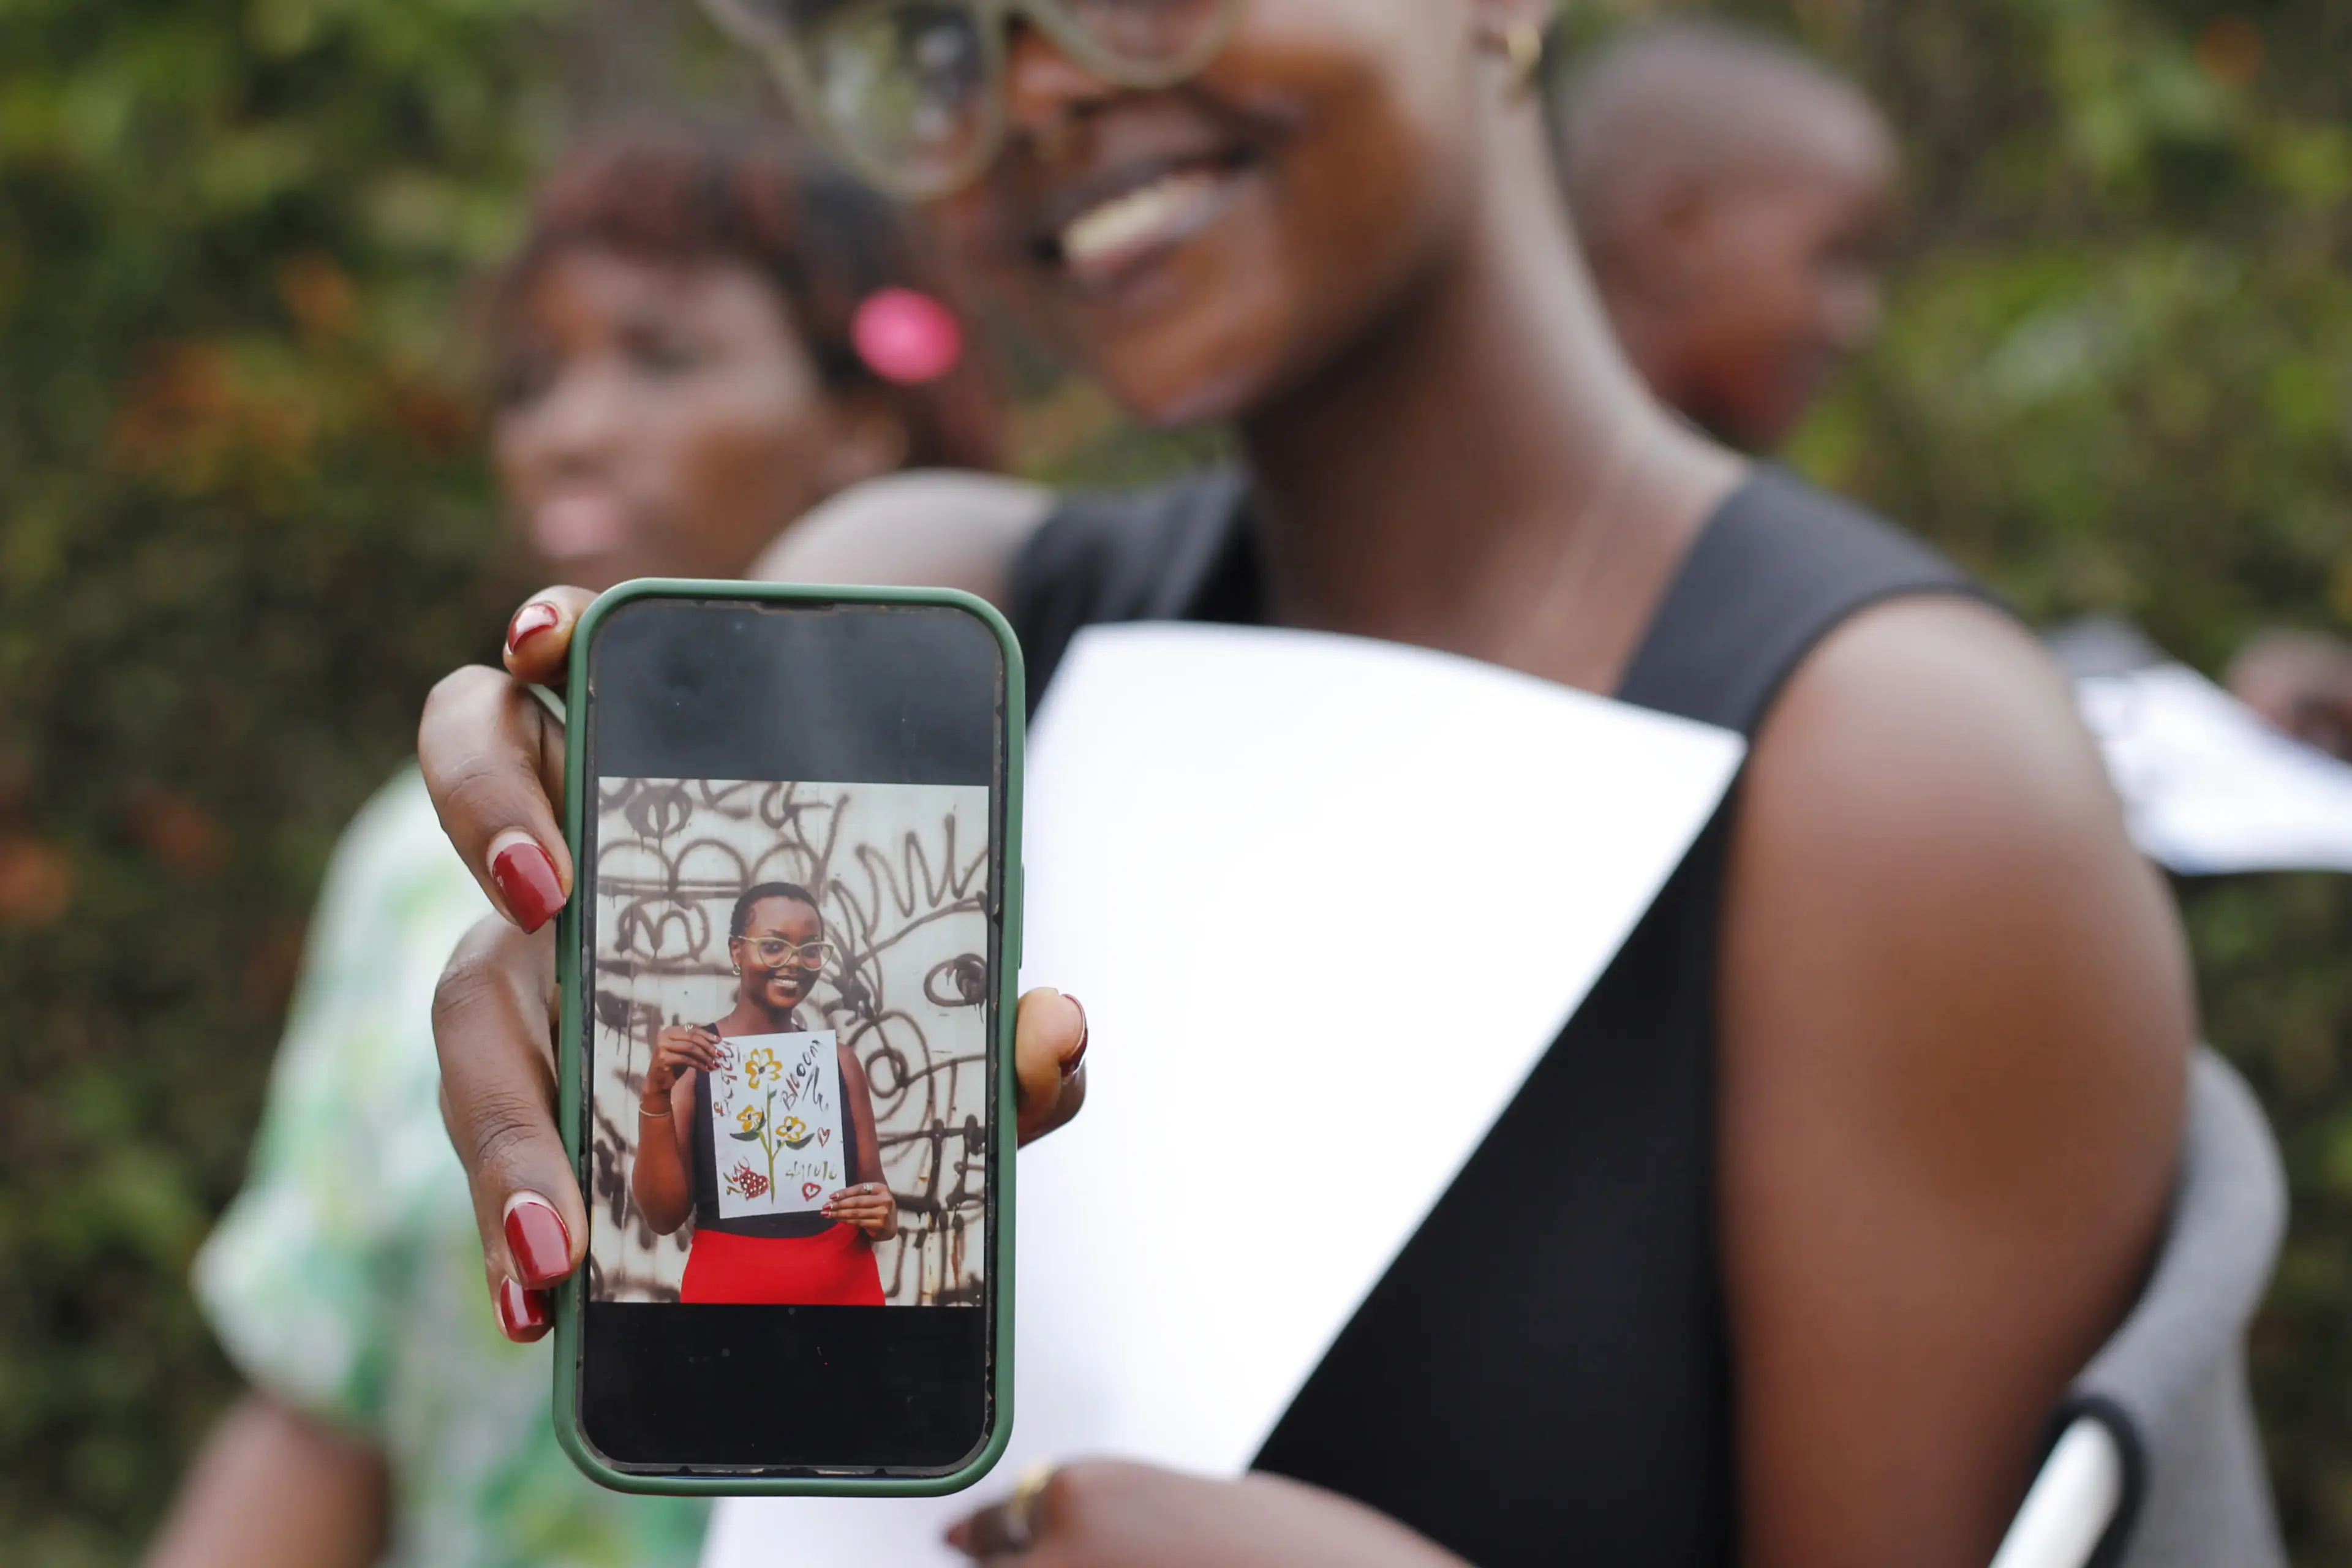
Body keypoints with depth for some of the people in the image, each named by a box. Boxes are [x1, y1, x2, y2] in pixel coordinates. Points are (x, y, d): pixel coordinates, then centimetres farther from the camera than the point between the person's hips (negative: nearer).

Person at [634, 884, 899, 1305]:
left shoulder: (839, 1060, 4)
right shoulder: (691, 1055, -5)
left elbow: (873, 1192, 8)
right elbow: (664, 1215, -11)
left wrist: (884, 1217, -14)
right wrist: (657, 1093, -23)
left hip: (845, 1288, 3)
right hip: (730, 1287, -3)